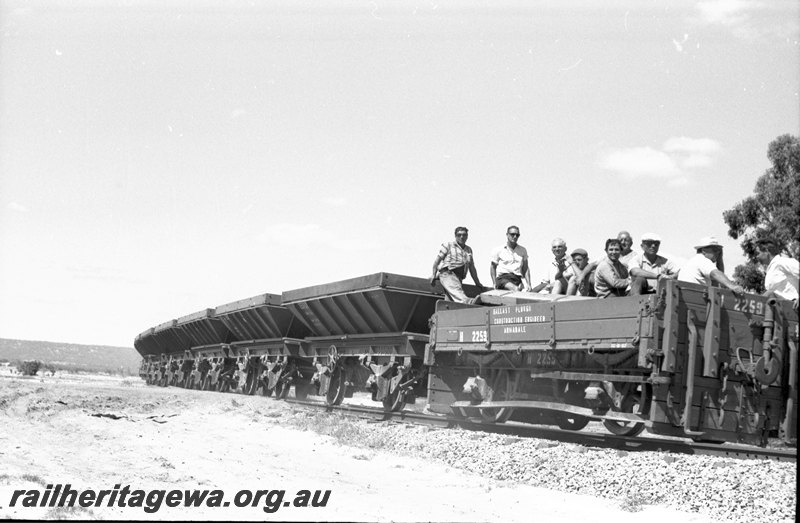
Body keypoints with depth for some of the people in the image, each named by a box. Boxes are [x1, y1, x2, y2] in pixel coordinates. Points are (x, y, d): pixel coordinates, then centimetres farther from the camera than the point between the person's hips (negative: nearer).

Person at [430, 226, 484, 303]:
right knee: (456, 289, -36)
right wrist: (434, 274, 0)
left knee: (450, 301, -15)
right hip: (447, 273, -5)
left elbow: (472, 268, 31)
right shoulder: (448, 245, 15)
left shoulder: (469, 250, 29)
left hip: (459, 277, 5)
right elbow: (437, 260, 10)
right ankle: (466, 301, -63)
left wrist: (477, 282, 29)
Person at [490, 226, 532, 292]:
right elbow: (493, 267, 16)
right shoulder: (499, 250, 10)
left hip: (518, 279, 3)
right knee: (516, 289, -38)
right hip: (503, 278, -3)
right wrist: (495, 284, 3)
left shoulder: (522, 250, 19)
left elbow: (526, 269, 20)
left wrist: (528, 284, 6)